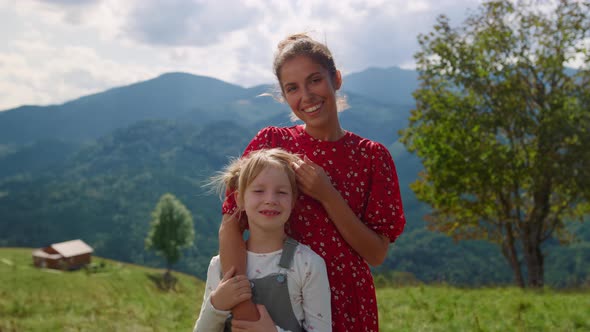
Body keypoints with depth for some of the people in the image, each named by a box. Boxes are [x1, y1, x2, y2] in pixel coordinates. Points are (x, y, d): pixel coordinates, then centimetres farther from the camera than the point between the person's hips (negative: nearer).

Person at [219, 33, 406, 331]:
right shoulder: (271, 142, -6)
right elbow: (230, 226, -15)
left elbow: (377, 254, -9)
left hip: (348, 306, 1)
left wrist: (327, 197, -20)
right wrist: (243, 307, -27)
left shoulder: (371, 156, -5)